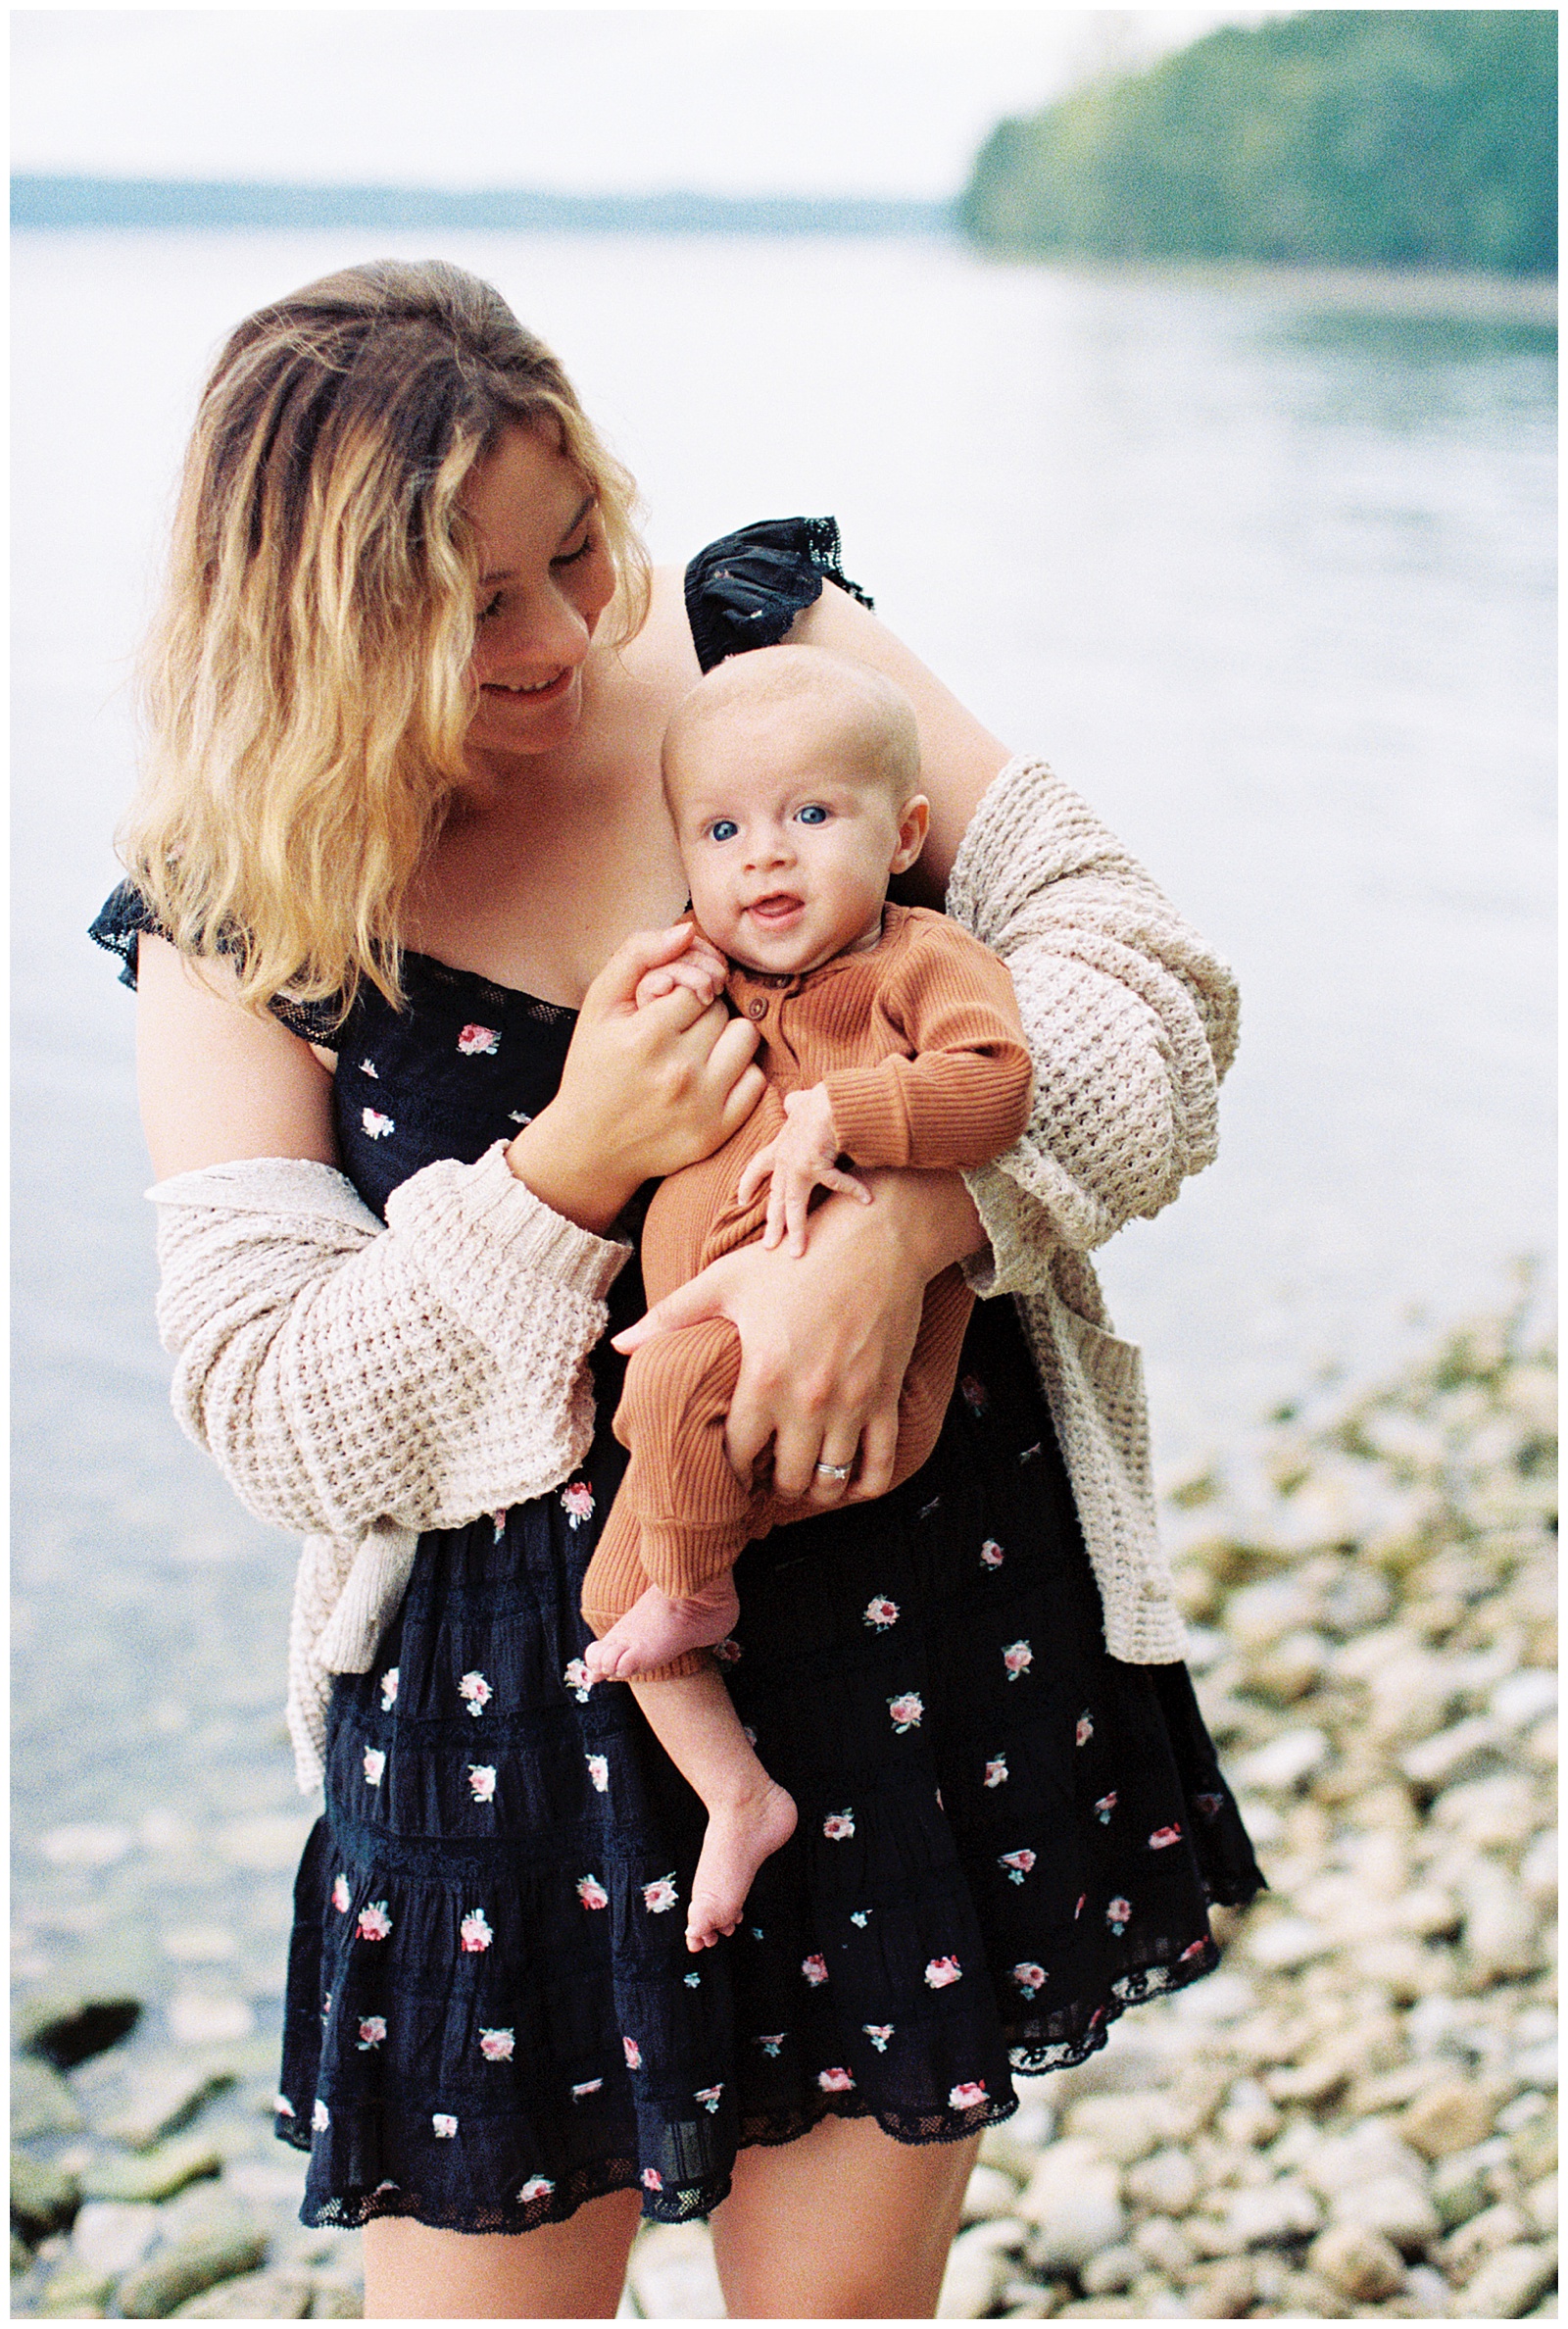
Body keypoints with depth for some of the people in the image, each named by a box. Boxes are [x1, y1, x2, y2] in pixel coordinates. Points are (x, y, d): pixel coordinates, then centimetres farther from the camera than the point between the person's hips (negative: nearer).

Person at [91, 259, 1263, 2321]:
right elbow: (280, 1417, -9)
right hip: (524, 1683, 0)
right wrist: (569, 1170, -23)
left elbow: (1147, 979, -7)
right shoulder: (235, 924, -5)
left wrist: (896, 1224, -24)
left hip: (919, 1619, 1)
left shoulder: (772, 650, -3)